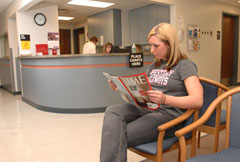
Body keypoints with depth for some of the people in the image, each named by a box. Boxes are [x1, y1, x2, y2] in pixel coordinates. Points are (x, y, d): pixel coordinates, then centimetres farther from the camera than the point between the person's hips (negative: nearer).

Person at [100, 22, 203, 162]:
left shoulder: (185, 65, -2)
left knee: (120, 137, -26)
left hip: (169, 114, -6)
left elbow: (198, 101, -15)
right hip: (146, 108, 7)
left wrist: (165, 99, -30)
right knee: (113, 111, -24)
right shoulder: (155, 64, 20)